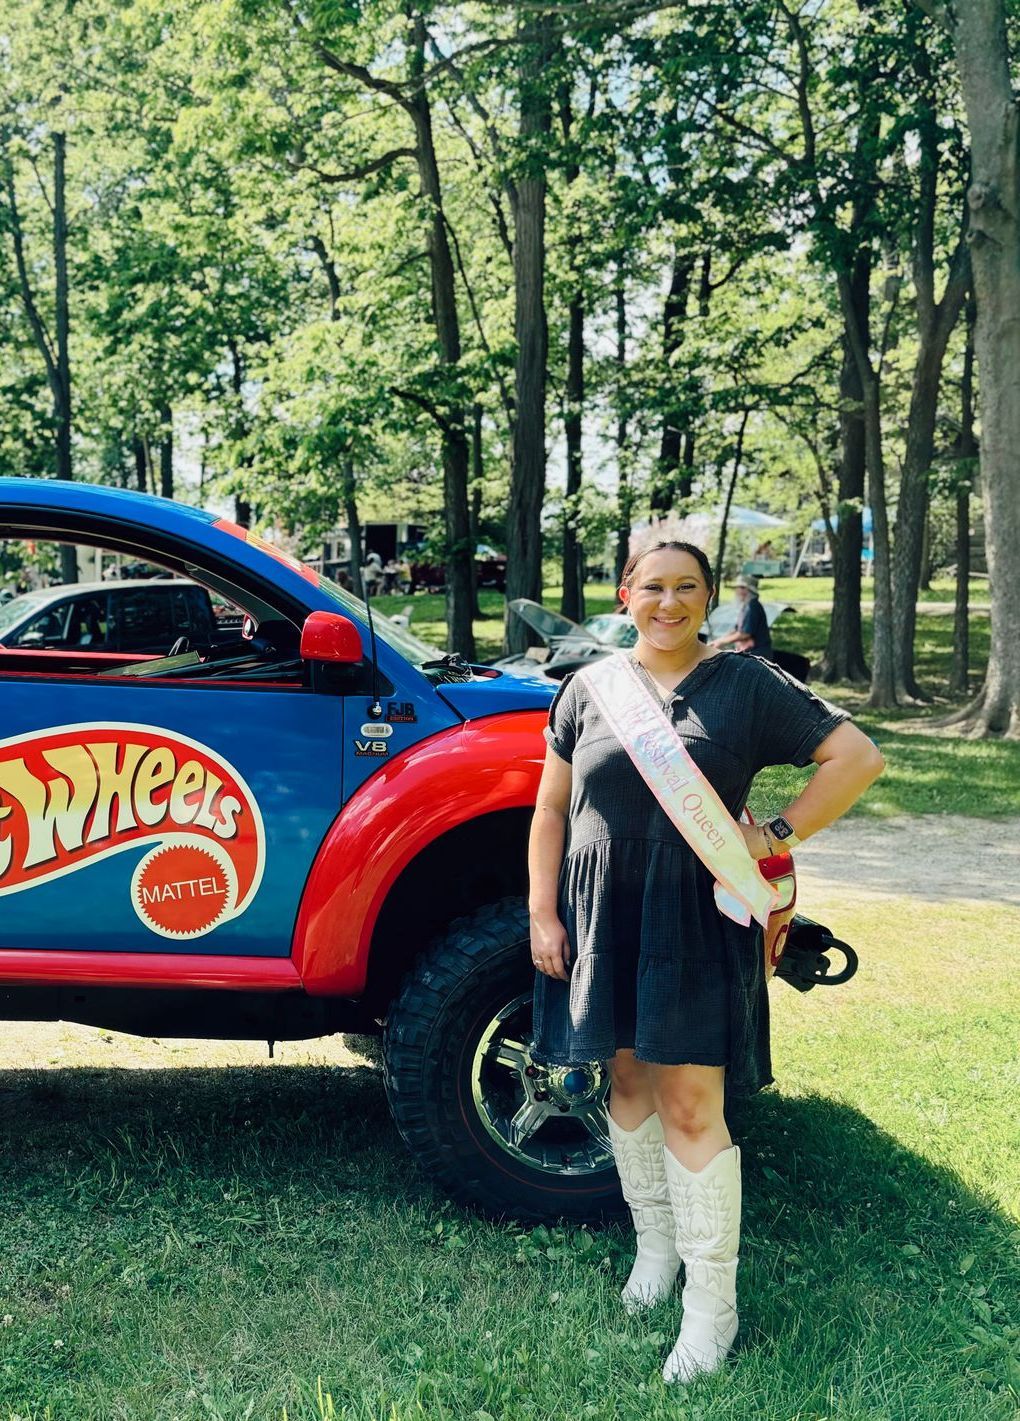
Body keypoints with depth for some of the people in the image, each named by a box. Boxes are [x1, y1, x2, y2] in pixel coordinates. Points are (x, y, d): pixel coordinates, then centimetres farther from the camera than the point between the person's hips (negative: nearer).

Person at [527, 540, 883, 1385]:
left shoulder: (747, 686, -2)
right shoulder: (591, 688, 6)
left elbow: (858, 757, -4)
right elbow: (552, 810, 8)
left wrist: (774, 836, -10)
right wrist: (543, 913, 1)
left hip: (699, 920, -3)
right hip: (603, 915, 4)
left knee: (691, 1107, -4)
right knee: (627, 1078, 14)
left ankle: (712, 1301, 7)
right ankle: (655, 1241, 33)